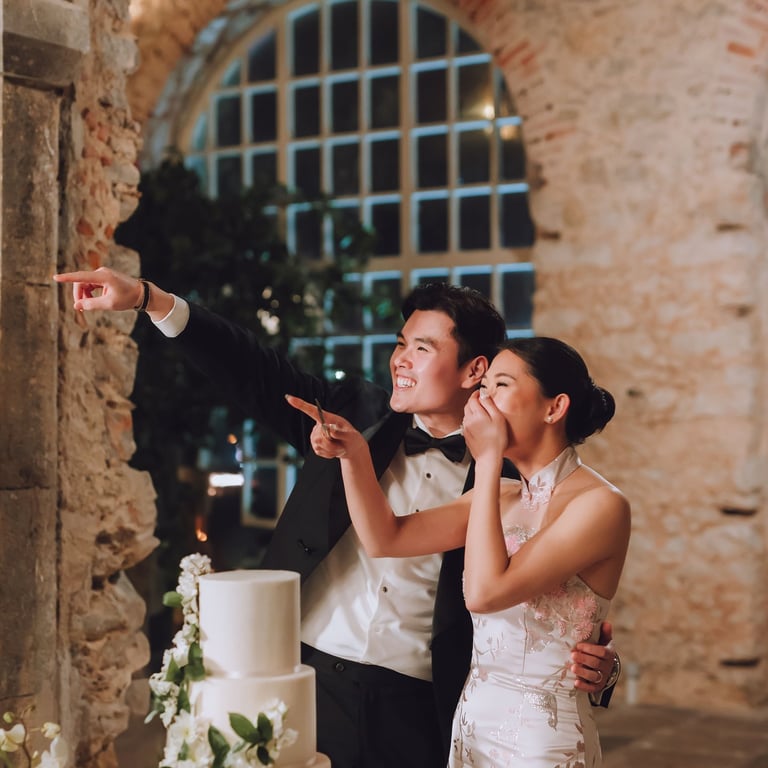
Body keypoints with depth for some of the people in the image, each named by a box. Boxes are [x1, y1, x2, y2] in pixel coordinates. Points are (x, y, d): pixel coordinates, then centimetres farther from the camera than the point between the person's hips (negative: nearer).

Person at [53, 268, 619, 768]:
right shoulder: (356, 413, 5)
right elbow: (259, 374, -2)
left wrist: (594, 665, -18)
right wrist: (147, 299, -11)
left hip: (414, 711, -2)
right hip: (311, 683, 2)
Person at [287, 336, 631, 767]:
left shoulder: (602, 505, -16)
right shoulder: (502, 497, 8)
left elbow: (484, 592, -25)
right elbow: (387, 538, 2)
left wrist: (488, 460, -18)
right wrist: (354, 453, -13)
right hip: (471, 721, 7)